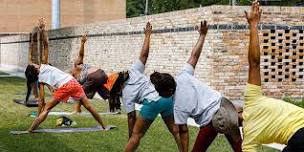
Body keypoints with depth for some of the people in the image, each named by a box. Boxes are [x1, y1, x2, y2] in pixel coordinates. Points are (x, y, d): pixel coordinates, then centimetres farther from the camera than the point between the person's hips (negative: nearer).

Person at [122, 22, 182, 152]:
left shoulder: (126, 93, 3)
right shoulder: (134, 71, 11)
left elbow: (131, 117, 2)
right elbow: (144, 54, 9)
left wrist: (130, 136, 9)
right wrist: (147, 35, 20)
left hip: (151, 103, -5)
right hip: (166, 98, 5)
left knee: (136, 135, 8)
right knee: (175, 130, 12)